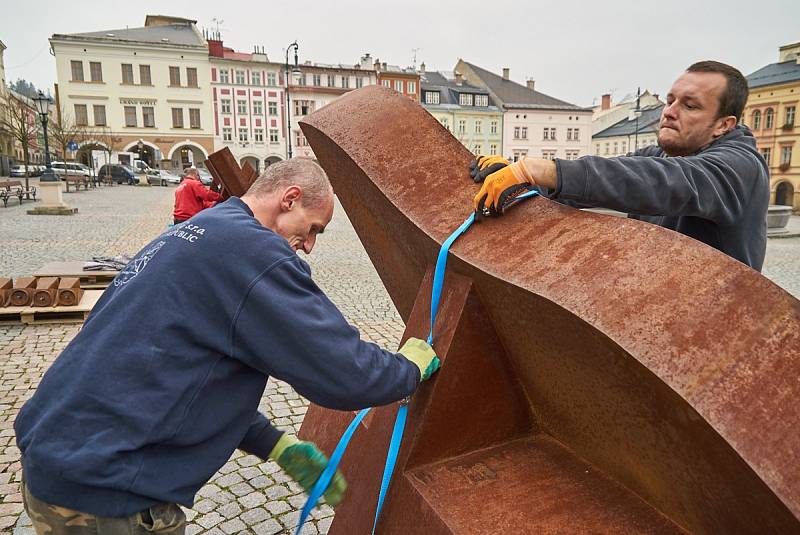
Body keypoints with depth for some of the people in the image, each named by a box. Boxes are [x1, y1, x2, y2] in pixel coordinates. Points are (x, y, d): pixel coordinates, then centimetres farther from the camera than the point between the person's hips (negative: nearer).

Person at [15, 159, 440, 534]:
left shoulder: (189, 235, 10)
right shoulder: (254, 250, -20)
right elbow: (344, 375, -20)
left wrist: (279, 446, 10)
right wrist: (413, 366, 1)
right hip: (99, 496, -9)